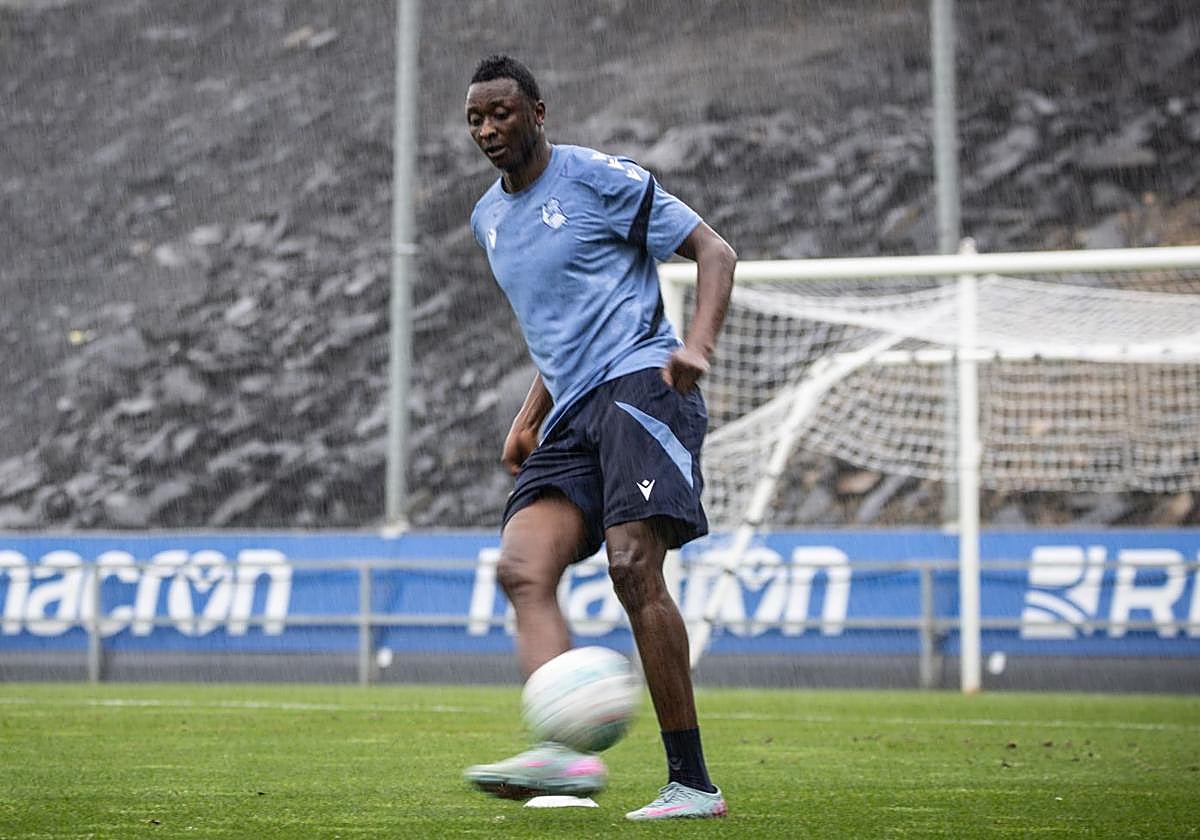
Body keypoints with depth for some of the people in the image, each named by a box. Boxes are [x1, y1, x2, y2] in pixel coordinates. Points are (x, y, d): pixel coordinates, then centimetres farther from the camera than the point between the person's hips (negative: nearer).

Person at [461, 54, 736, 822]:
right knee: (522, 568, -16)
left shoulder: (599, 177, 0)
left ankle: (693, 782, -16)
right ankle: (565, 752, -33)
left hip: (640, 381, -7)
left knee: (634, 568, -21)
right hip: (573, 413, 7)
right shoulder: (489, 219, 22)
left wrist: (698, 346, -17)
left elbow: (714, 252, 0)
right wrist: (529, 418, 22)